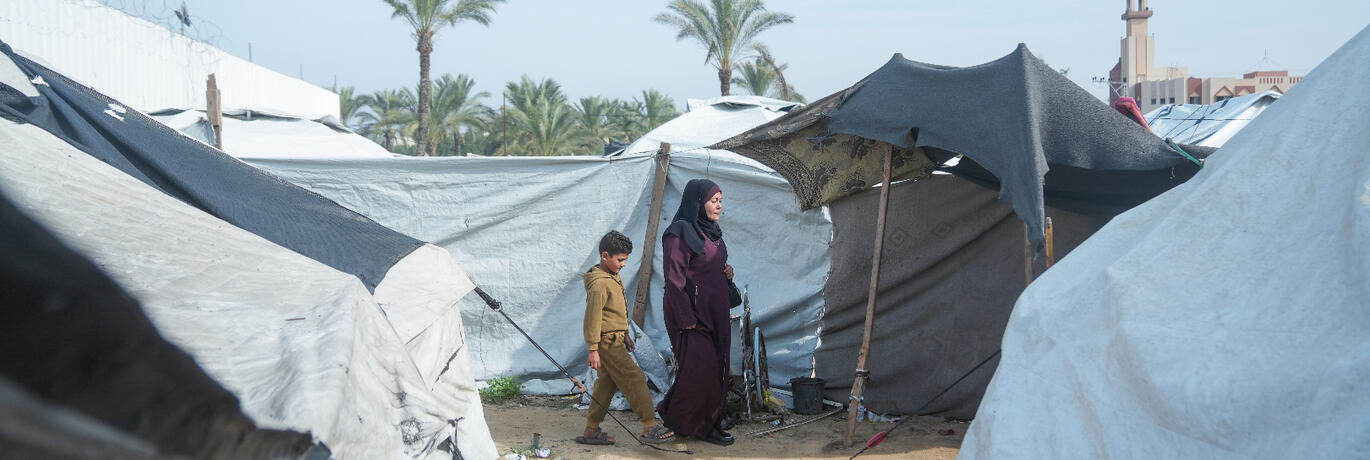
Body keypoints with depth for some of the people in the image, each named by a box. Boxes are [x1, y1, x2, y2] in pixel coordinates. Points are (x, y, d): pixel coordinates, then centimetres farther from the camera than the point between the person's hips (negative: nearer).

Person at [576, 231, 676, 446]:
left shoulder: (613, 278, 14)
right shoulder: (599, 283, -18)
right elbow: (593, 317, -20)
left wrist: (625, 335, 29)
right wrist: (593, 349, -21)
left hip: (615, 340, 10)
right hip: (608, 342, -10)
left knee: (607, 384, 12)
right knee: (635, 380, -9)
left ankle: (591, 430, 17)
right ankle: (650, 428, -7)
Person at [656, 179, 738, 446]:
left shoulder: (711, 231, 14)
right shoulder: (680, 233, -13)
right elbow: (674, 279, -17)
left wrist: (726, 272, 4)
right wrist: (686, 319, -20)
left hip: (715, 314, 9)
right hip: (692, 313, -9)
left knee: (716, 367, 10)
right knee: (701, 367, -6)